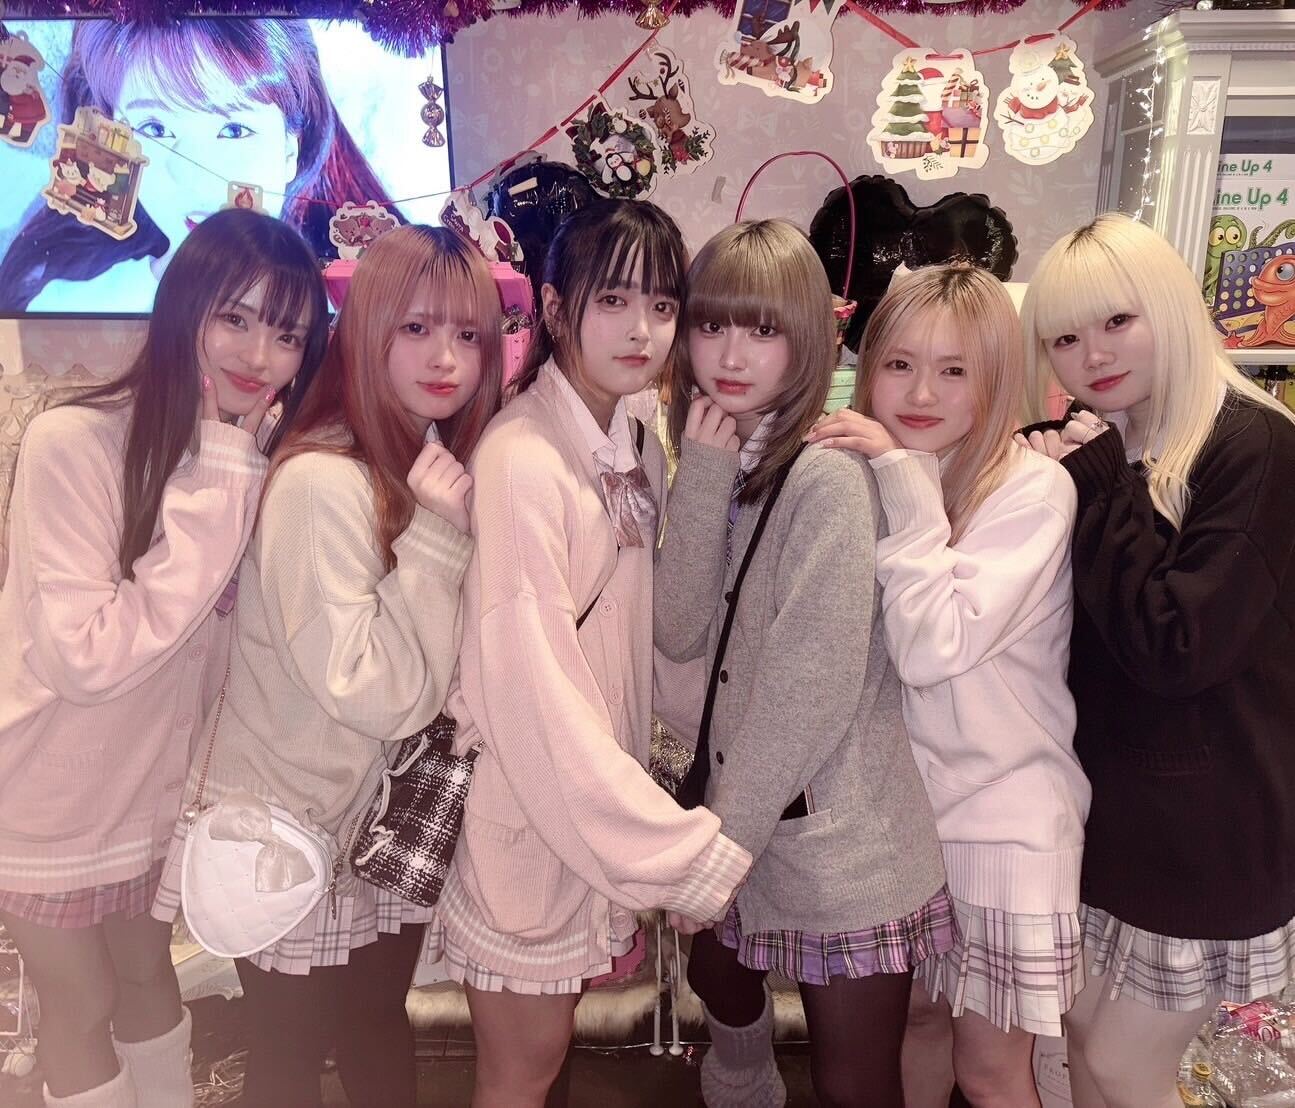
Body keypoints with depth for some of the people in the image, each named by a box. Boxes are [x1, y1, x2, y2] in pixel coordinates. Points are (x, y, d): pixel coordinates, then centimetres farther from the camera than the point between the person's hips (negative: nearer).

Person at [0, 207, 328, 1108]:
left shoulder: (265, 463, -8)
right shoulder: (72, 442, -27)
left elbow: (241, 641, -3)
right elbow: (85, 656, -32)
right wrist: (214, 502, -35)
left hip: (151, 783, 5)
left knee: (149, 976, 25)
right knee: (84, 1007, 16)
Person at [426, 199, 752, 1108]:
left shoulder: (641, 451, 3)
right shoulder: (521, 460, -22)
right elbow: (532, 689, -25)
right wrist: (690, 856, -21)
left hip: (603, 805, 6)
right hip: (528, 809, -6)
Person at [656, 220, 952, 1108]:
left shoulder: (829, 476, -21)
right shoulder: (721, 461, 3)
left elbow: (818, 684, -23)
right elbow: (682, 632, -6)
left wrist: (722, 839, -14)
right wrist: (702, 477, -16)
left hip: (839, 840, -7)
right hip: (748, 815, 8)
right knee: (719, 979, 30)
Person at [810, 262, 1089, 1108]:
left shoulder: (1034, 488, -17)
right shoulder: (868, 475, -1)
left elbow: (933, 648, -28)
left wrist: (906, 485, -26)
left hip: (1003, 818, -5)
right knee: (917, 1017, 23)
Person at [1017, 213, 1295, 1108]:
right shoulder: (1093, 448, 2)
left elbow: (1173, 646, -26)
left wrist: (1101, 488, -22)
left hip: (1203, 825, -6)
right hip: (1102, 796, 6)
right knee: (1085, 1030, 21)